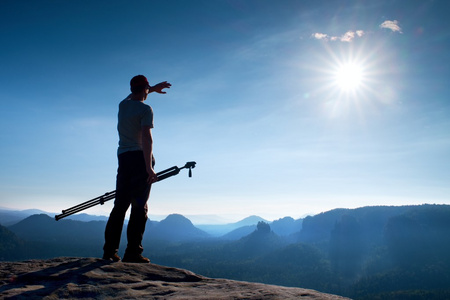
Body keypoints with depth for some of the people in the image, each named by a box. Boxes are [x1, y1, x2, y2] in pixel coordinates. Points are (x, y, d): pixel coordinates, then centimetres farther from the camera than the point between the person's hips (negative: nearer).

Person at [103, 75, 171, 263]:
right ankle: (133, 252, -7)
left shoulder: (123, 104, 14)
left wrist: (153, 88, 50)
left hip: (123, 159, 6)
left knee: (120, 206, 8)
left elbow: (134, 94, 39)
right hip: (140, 159, -6)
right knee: (140, 207, -4)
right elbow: (146, 138, -18)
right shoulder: (145, 109, -6)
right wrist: (149, 167, -23)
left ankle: (109, 251, 6)